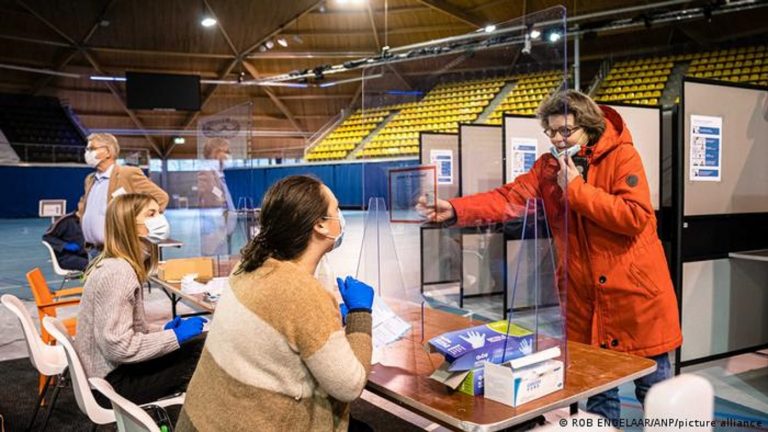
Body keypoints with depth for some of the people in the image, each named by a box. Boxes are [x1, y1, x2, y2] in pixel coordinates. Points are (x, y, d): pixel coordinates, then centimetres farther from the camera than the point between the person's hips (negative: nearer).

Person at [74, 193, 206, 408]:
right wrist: (176, 336, -20)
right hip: (113, 380, -9)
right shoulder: (117, 272, -23)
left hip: (112, 369, 9)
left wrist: (163, 332, 1)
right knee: (202, 352, -10)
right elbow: (118, 346, -28)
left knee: (199, 344, 4)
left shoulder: (115, 264, 7)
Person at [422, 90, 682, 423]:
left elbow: (635, 217, -21)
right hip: (584, 294, 4)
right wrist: (456, 210, -23)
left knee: (653, 387, 12)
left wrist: (577, 189, -19)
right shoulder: (548, 167, 3)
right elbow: (509, 198, -9)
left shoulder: (623, 156, -10)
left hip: (635, 288, -3)